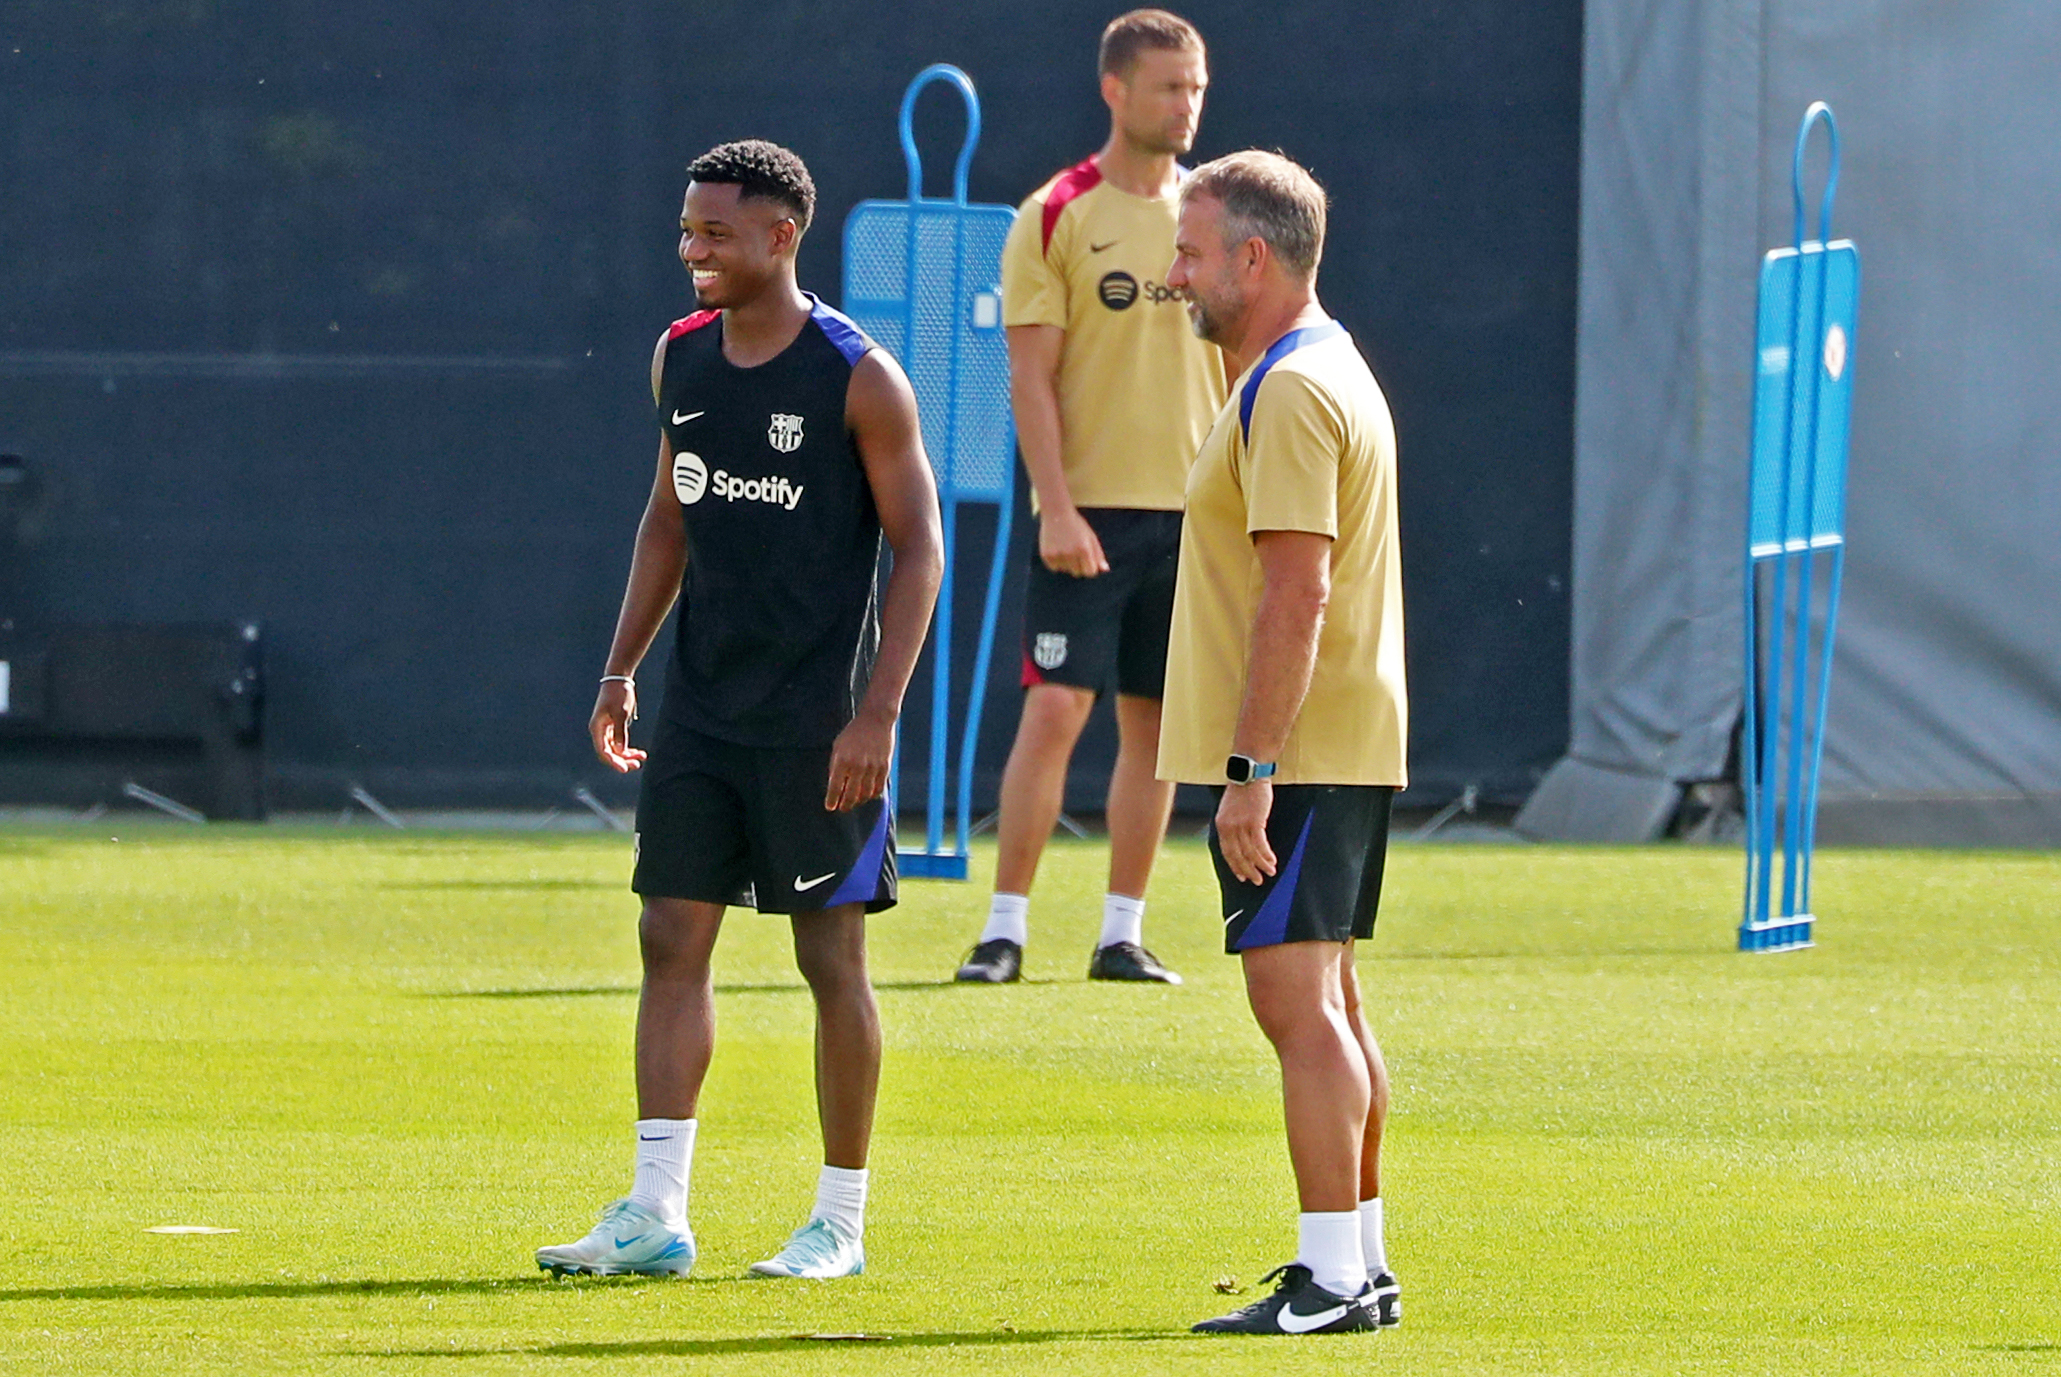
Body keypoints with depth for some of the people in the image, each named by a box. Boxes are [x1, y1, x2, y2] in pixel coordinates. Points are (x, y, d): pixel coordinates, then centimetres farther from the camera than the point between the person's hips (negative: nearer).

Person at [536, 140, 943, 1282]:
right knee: (672, 939, -1)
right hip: (699, 707, 6)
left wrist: (876, 714, -16)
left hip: (819, 718, -5)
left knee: (831, 956, 1)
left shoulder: (859, 377, -10)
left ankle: (841, 1220, 10)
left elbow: (918, 548, -9)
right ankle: (655, 1212, -1)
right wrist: (620, 669, 13)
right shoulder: (680, 360, 7)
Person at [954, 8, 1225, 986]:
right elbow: (1030, 376, -7)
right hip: (1090, 511, -4)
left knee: (1155, 721, 4)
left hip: (1189, 508, 4)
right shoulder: (1057, 216, -4)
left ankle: (1122, 933, 10)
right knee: (1055, 708, -9)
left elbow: (1237, 368, 15)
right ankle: (1006, 927, -4)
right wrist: (1056, 507, -15)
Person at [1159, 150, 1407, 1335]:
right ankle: (1362, 1266, 16)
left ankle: (1332, 1276, -15)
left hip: (1298, 752, -11)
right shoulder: (1332, 370, 18)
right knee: (1327, 1005, 13)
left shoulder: (1290, 392, -16)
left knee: (1299, 1001, -12)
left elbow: (1296, 593, -23)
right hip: (1351, 749, 11)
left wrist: (1249, 769, -24)